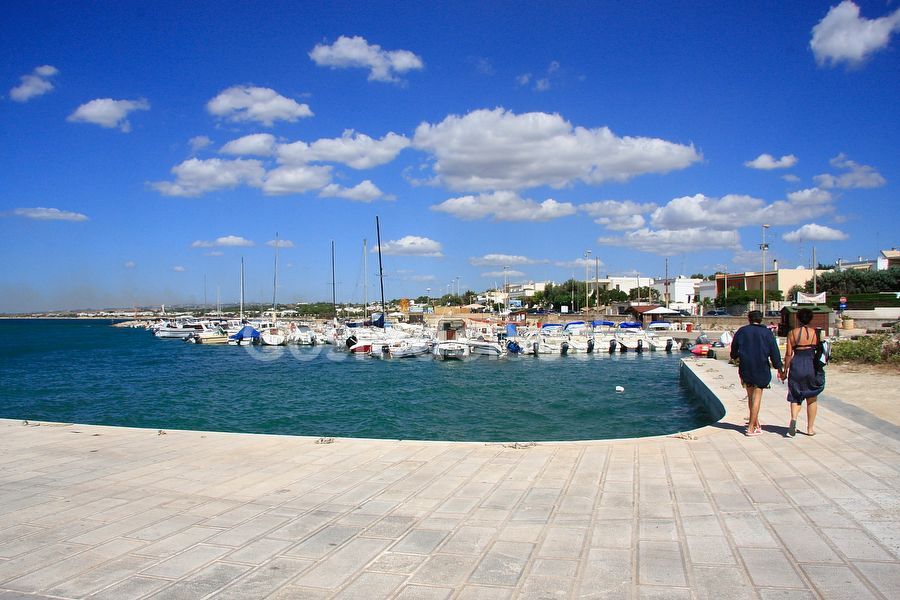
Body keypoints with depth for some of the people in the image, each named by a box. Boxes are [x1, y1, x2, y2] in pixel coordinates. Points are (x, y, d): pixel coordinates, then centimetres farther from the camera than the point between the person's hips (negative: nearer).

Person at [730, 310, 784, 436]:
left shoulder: (741, 331, 3)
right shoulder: (767, 333, -1)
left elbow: (734, 349, 14)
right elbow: (774, 352, -1)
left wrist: (735, 357, 35)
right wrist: (779, 370, 6)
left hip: (745, 368, 2)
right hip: (761, 369, -2)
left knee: (751, 395, 15)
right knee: (757, 397, 1)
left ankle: (756, 423, 20)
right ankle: (751, 428, 0)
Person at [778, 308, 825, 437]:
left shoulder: (792, 333, -1)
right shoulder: (815, 333, -1)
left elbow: (788, 354, -2)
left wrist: (785, 371, 5)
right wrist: (819, 368, 15)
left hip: (796, 365, 0)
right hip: (812, 366, 0)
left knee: (795, 397, 11)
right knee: (812, 399, 13)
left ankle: (794, 418, -16)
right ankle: (810, 428, 18)